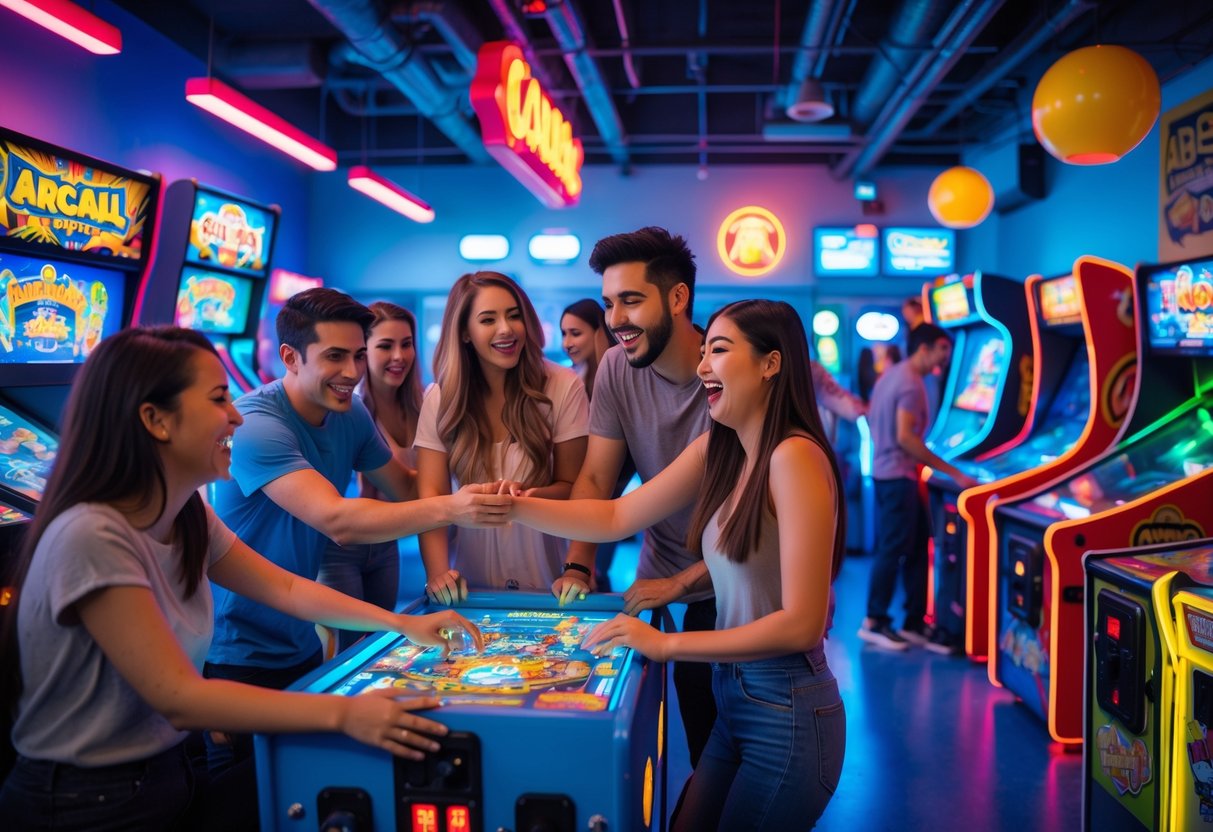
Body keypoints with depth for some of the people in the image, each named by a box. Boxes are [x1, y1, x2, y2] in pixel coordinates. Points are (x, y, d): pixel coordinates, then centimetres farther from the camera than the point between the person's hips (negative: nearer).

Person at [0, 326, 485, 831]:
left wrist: (403, 624, 1)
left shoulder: (188, 519, 0)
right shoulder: (91, 537, -26)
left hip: (167, 775, 7)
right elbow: (179, 699, -27)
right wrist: (342, 713, -29)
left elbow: (286, 589, 9)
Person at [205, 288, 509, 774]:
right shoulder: (256, 424, -25)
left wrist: (477, 492, -10)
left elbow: (406, 487, 7)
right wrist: (449, 509, -47)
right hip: (238, 658, -7)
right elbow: (336, 520, -37)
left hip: (300, 644, 7)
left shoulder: (350, 416, -1)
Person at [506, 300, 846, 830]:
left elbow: (802, 623, -24)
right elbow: (617, 517, 4)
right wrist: (519, 507, -8)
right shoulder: (718, 449, 3)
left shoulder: (795, 456, -22)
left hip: (788, 712, -7)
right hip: (733, 697, 7)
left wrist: (665, 644, -21)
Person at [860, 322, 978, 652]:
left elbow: (872, 417, 18)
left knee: (916, 545, 12)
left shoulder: (891, 374, 12)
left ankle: (914, 623, 17)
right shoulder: (911, 384, -17)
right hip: (898, 476, -10)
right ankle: (874, 622, 9)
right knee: (894, 549, -1)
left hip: (886, 471, 10)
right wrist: (954, 473, -23)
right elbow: (905, 437, -25)